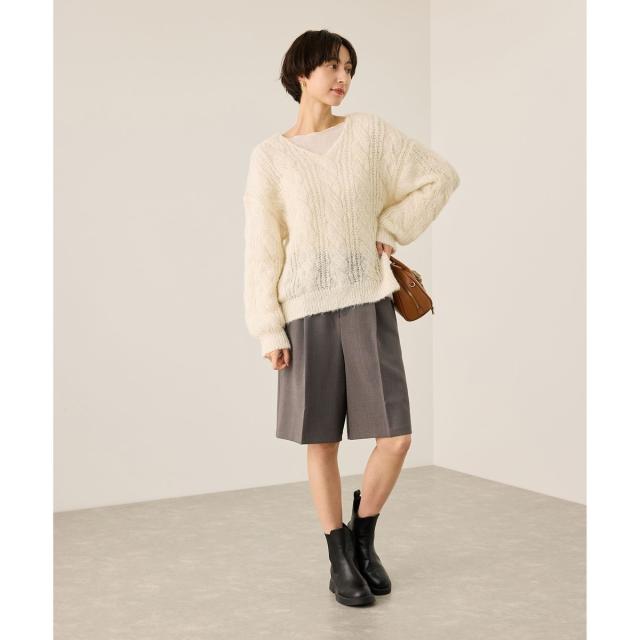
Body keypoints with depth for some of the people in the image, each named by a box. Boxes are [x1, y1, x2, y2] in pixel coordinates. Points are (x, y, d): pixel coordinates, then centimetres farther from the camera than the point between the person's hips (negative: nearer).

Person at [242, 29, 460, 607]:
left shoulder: (369, 131, 4)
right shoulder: (270, 156, 1)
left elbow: (440, 176, 11)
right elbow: (262, 248, 0)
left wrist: (391, 231, 2)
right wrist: (268, 331, -4)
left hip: (369, 304, 2)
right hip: (309, 311, -1)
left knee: (396, 436, -3)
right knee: (322, 441, 5)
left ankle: (364, 537, 24)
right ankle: (341, 560, 22)